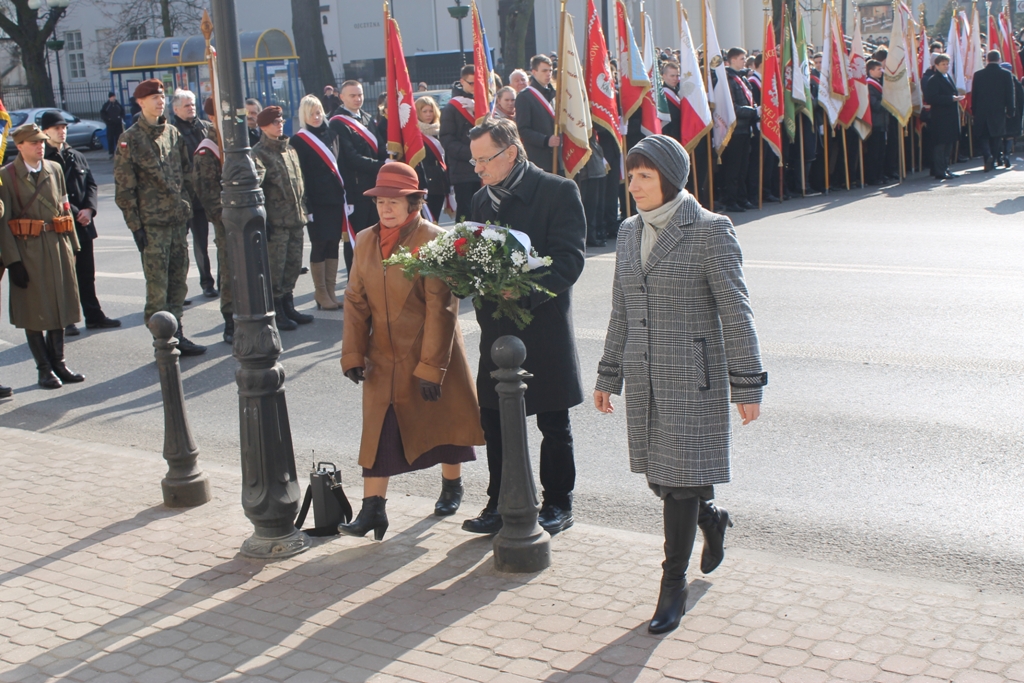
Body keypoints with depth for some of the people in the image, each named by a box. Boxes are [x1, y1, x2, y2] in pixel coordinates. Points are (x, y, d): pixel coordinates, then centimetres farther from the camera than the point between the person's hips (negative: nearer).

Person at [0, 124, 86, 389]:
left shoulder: (54, 169, 8)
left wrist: (72, 246, 8)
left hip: (57, 247, 4)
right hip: (27, 250, -4)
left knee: (59, 306, 10)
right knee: (34, 310, 2)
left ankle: (58, 362, 21)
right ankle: (45, 369, 11)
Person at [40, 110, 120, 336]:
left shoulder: (77, 156, 12)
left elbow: (91, 184, 10)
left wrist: (89, 209, -7)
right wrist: (75, 214, -13)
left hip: (83, 224, 6)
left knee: (87, 274, 12)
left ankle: (94, 316, 20)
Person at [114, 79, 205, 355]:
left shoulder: (173, 133, 12)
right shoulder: (130, 139, -5)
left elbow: (186, 173, 19)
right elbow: (124, 188, -7)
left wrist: (186, 206, 11)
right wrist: (135, 225, -10)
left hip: (178, 219, 6)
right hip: (152, 223, -6)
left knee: (178, 282, 10)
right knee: (157, 287, -4)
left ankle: (176, 334, 20)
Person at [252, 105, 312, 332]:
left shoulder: (290, 149, 17)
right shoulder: (259, 153, -7)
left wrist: (303, 209, 20)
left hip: (296, 219, 7)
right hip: (276, 221, -7)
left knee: (294, 265, 12)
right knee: (275, 268, -3)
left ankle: (288, 307, 23)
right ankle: (277, 313, 4)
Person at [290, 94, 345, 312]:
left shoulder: (331, 134, 11)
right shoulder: (298, 141, -4)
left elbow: (340, 164, 14)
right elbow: (299, 176, -7)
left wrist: (345, 193, 6)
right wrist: (306, 206, -13)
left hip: (335, 198, 5)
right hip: (316, 201, -5)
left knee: (334, 243, 7)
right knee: (319, 244, 0)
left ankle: (331, 291, 15)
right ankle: (321, 294, 9)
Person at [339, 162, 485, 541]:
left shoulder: (433, 240, -14)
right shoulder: (366, 242, 3)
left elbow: (441, 308, -16)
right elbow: (356, 301, 7)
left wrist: (431, 366, -18)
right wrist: (353, 354, 0)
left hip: (431, 354, -4)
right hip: (384, 358, 4)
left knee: (444, 421, 13)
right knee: (378, 430, 0)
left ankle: (451, 486, 36)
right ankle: (372, 509, 5)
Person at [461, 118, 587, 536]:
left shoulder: (558, 191, -9)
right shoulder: (483, 199, 12)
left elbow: (569, 259, -15)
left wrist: (524, 290, -27)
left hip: (544, 325, -5)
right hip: (497, 329, 6)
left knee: (553, 424, 7)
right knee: (494, 420, 8)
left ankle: (558, 504, 22)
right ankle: (500, 503, 21)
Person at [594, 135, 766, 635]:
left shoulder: (710, 230, -10)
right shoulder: (630, 232, 9)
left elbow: (736, 313, -9)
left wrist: (747, 385, -10)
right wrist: (608, 376, 17)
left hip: (693, 378, -6)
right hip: (644, 378, 6)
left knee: (680, 479, -2)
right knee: (658, 473, 13)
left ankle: (673, 586, 12)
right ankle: (712, 519, 43)